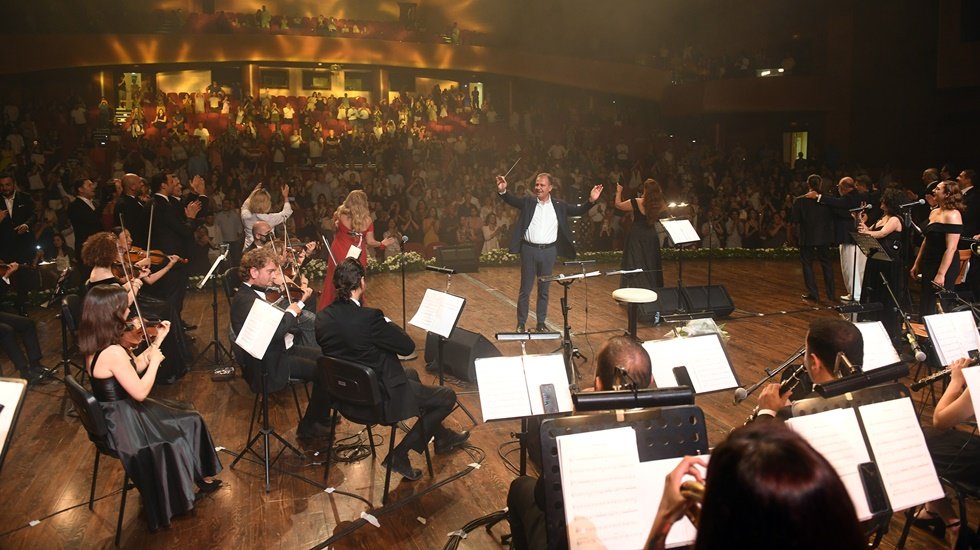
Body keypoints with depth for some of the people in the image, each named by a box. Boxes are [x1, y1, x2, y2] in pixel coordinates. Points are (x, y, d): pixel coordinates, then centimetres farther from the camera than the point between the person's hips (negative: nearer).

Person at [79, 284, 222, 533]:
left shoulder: (95, 346, 0)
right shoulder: (113, 352, -30)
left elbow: (136, 367, 10)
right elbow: (140, 391, -26)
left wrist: (158, 340, 5)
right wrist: (155, 361, -13)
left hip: (112, 419, 9)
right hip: (125, 426, -9)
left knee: (186, 416, 17)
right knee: (188, 423, 6)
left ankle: (199, 476, 26)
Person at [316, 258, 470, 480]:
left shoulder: (323, 317, -6)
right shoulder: (368, 318, -29)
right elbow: (408, 346, -19)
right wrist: (389, 324, -2)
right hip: (381, 399, -8)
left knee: (411, 374, 33)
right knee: (447, 396, 7)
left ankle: (442, 436, 43)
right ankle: (400, 454, 7)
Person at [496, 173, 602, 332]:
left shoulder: (559, 205, 5)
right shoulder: (528, 202, 1)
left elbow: (578, 211, 6)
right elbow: (512, 200, -11)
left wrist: (591, 200, -11)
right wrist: (502, 191, -32)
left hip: (549, 252, 1)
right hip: (529, 250, -1)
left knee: (544, 290, 10)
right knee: (525, 290, 5)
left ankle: (541, 323, 22)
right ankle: (521, 324, 15)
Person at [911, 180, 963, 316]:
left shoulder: (952, 215, -15)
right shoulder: (934, 212, 13)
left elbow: (951, 248, -20)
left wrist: (941, 274, -23)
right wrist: (917, 264, 19)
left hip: (944, 266, -9)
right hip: (929, 265, 9)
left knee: (936, 309, -6)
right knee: (925, 306, 11)